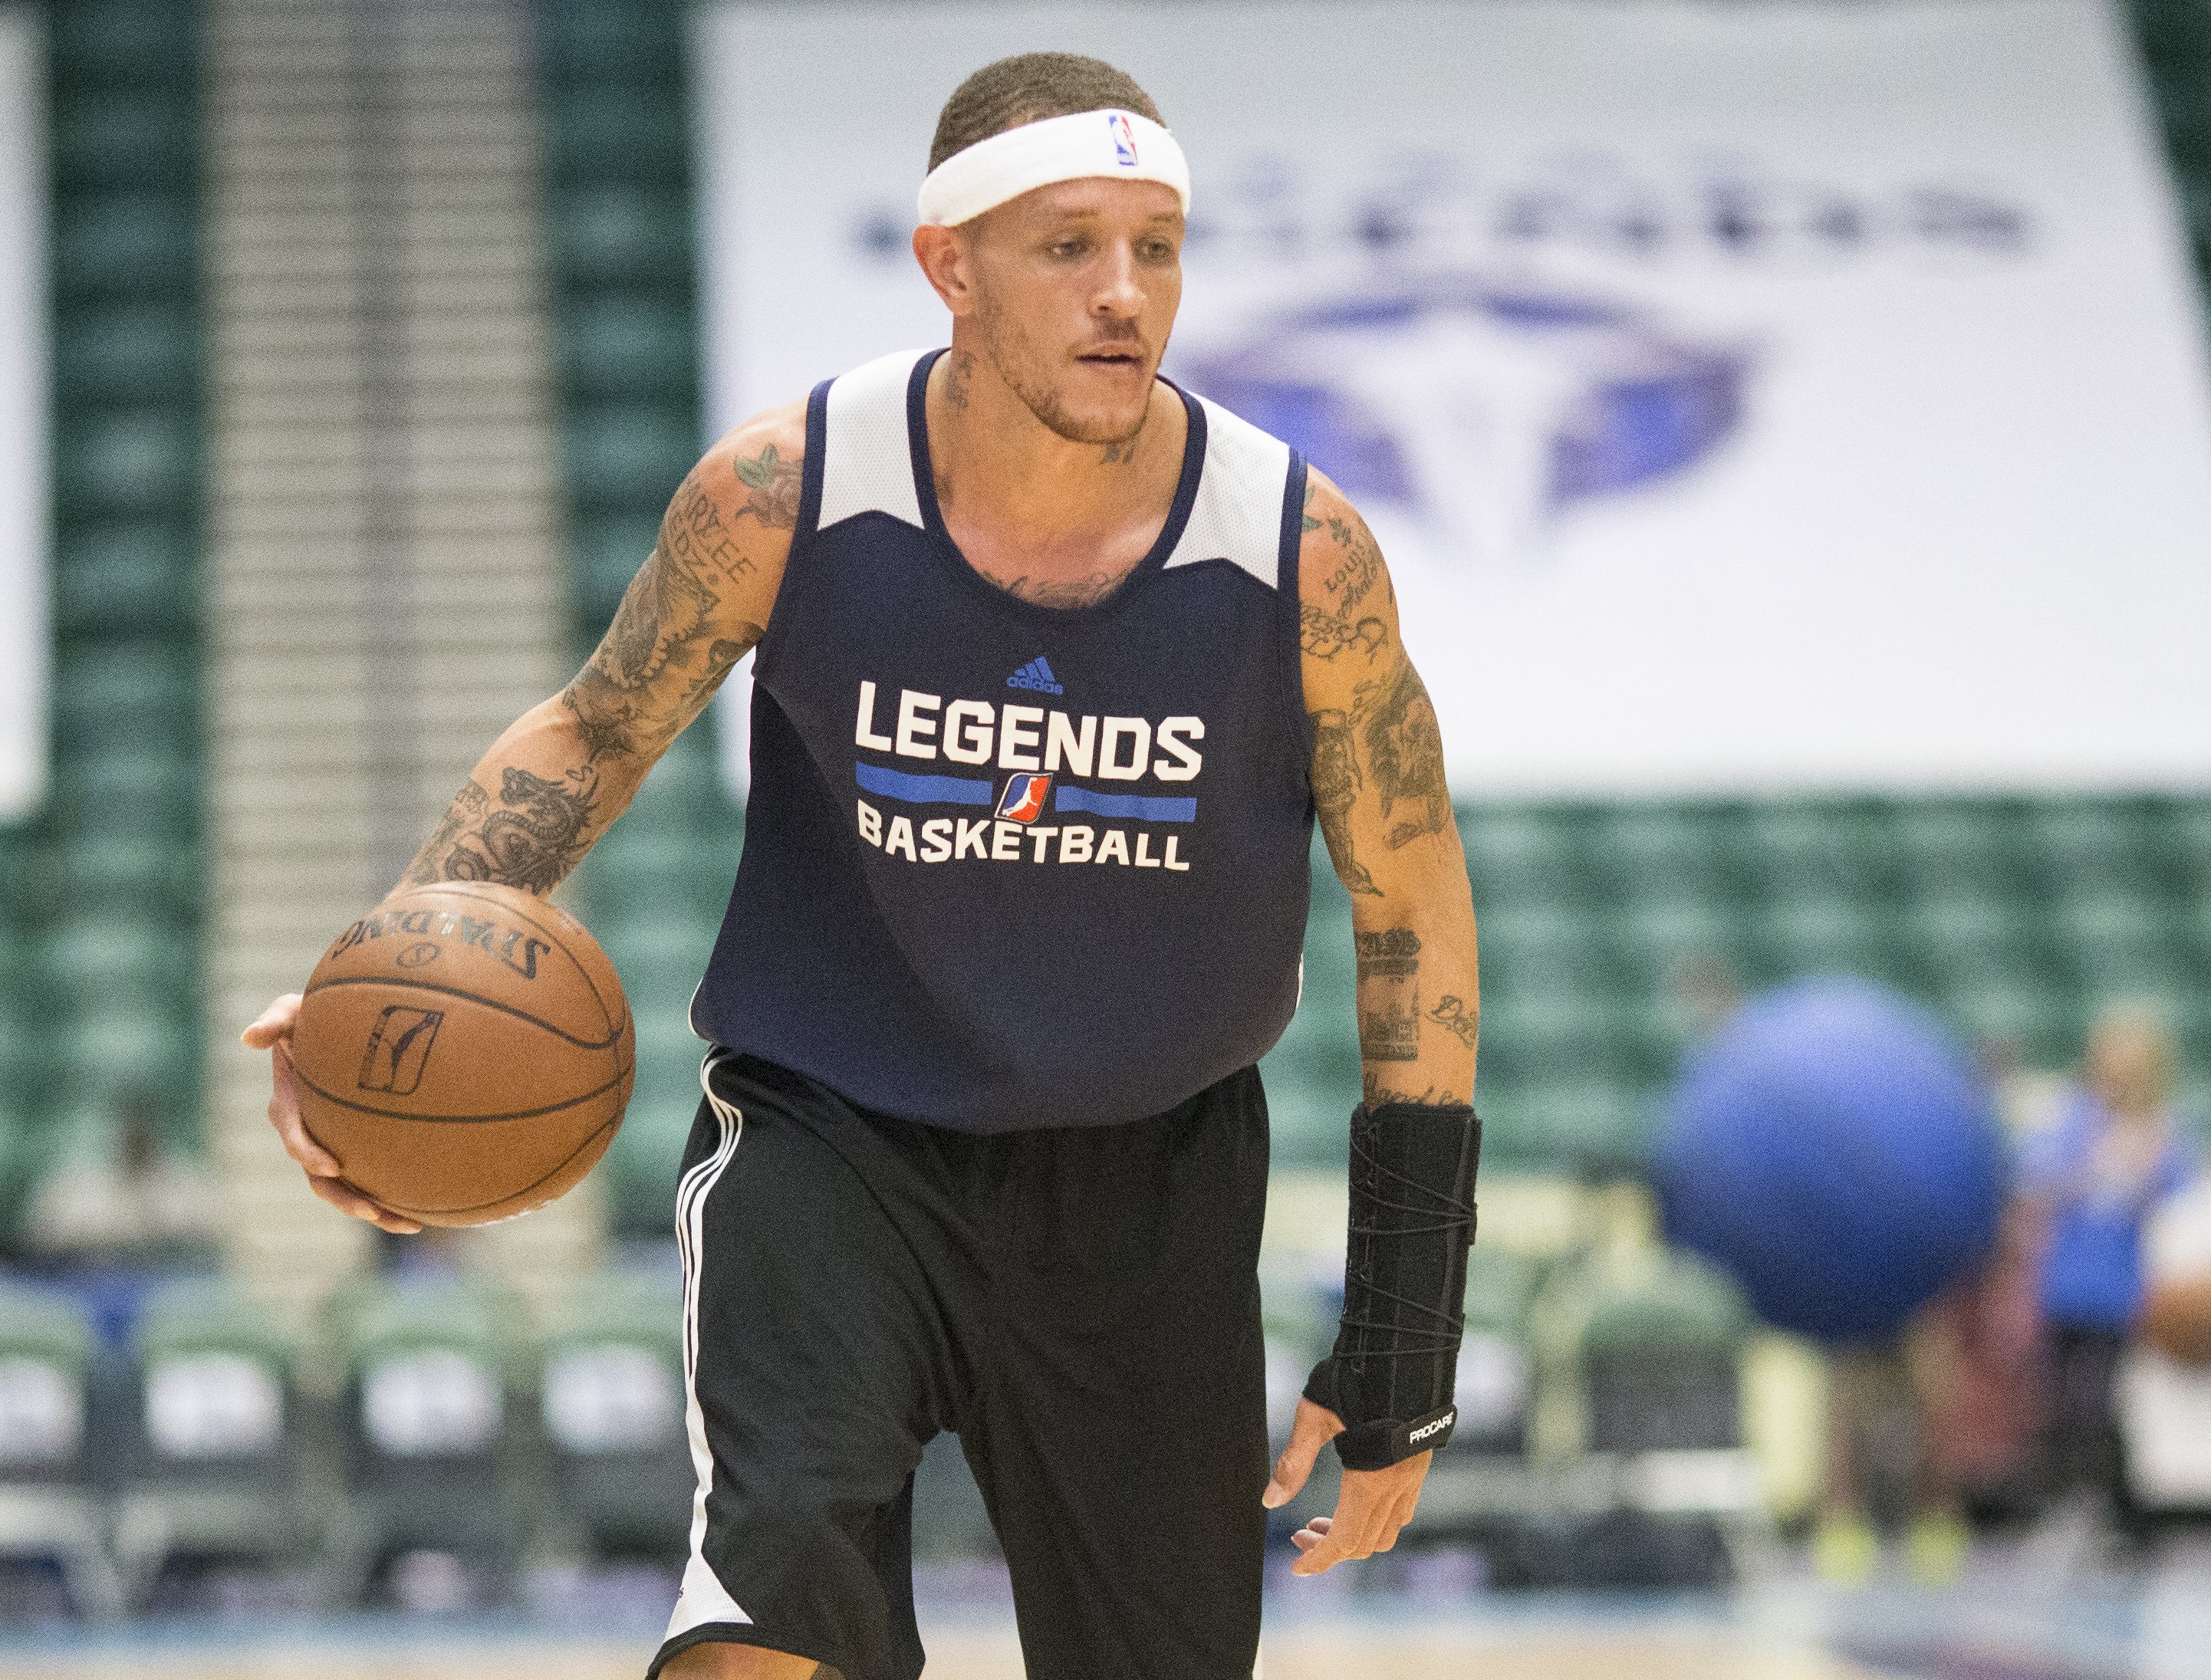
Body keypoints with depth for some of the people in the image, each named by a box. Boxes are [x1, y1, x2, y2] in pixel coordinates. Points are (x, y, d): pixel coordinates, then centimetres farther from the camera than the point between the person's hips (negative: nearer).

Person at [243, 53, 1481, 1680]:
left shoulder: (1301, 555, -15)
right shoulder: (787, 491, -16)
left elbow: (1417, 926, -5)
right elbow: (594, 733, 2)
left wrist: (1399, 1359, -5)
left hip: (1148, 1180, 2)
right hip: (827, 1136, -2)